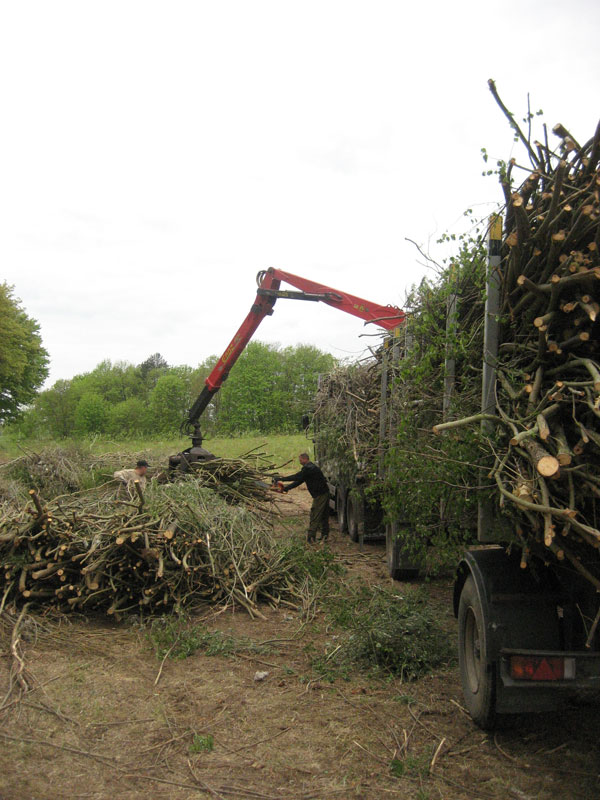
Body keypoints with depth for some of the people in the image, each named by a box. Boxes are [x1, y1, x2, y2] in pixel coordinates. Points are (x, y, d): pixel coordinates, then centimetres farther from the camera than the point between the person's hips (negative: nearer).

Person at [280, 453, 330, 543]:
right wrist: (286, 488, 11)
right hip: (325, 493, 10)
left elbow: (297, 477, -19)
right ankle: (324, 536, 18)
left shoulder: (308, 468, -16)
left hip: (320, 495, -10)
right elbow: (299, 480, 16)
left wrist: (280, 479, -14)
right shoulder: (310, 467, 17)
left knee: (314, 516, -6)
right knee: (324, 516, 13)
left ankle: (311, 536, -3)